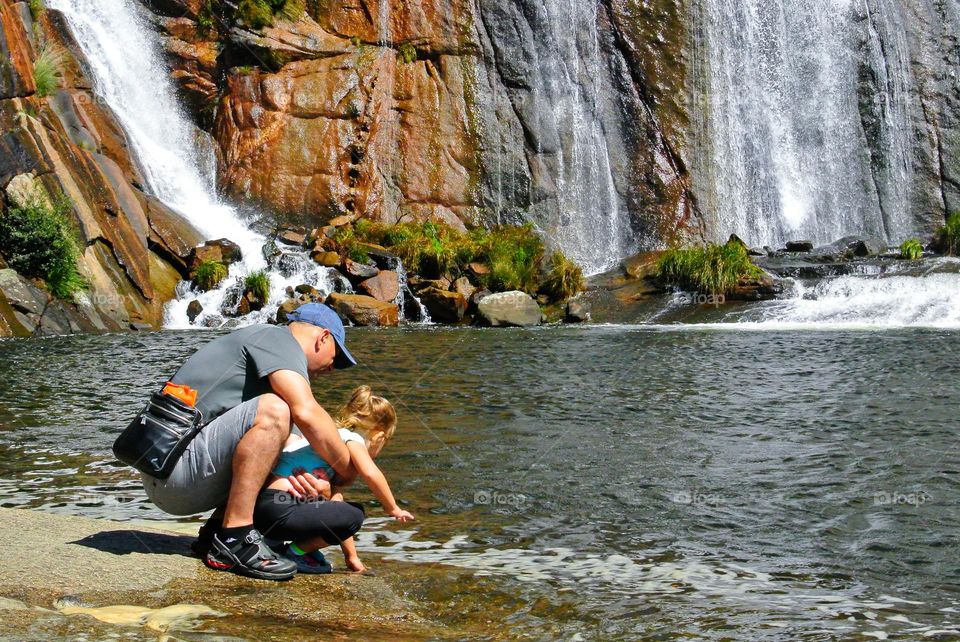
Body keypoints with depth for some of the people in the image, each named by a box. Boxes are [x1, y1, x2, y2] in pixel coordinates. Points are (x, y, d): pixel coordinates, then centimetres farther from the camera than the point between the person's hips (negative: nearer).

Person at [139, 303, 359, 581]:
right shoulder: (279, 338, -5)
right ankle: (235, 537, -21)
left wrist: (306, 481, -5)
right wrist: (349, 472, -10)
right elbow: (306, 413, -22)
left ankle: (214, 534, 5)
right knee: (274, 411, -24)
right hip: (175, 470, -10)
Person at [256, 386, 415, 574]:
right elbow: (370, 473, -21)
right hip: (277, 510, -10)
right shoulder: (352, 438, 1)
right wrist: (392, 509, -5)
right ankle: (295, 552, -2)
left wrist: (351, 556, 29)